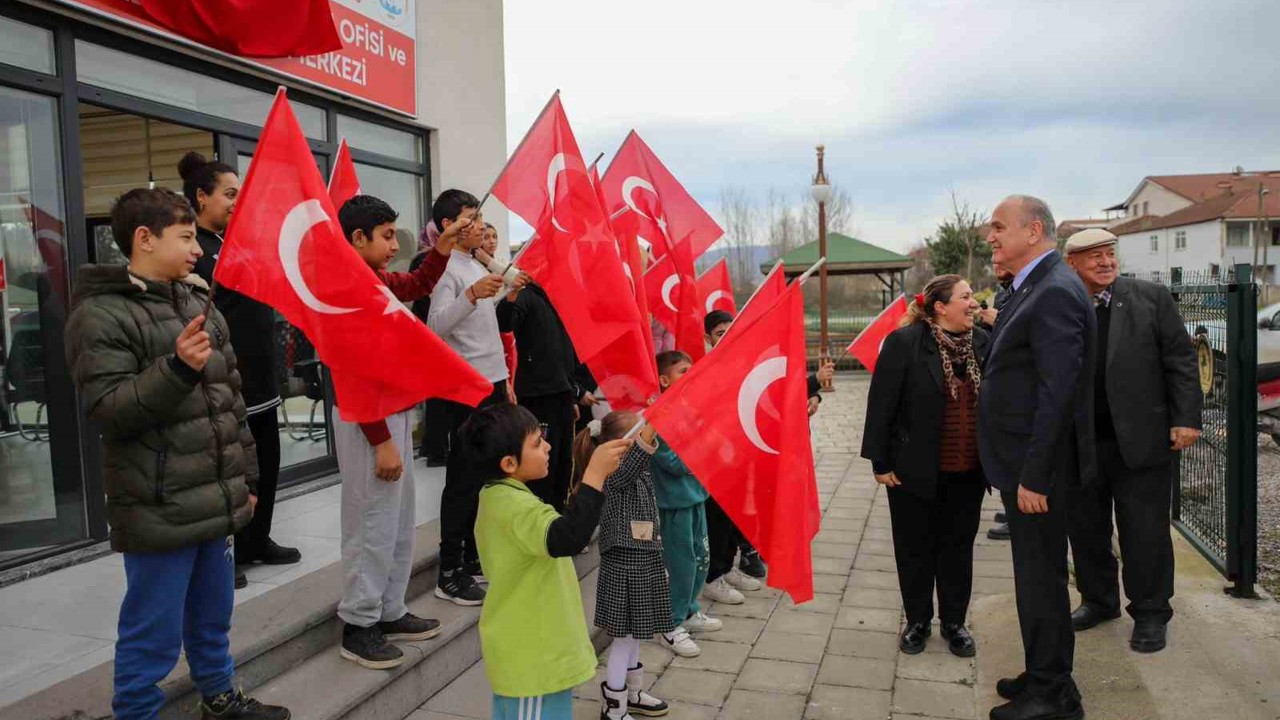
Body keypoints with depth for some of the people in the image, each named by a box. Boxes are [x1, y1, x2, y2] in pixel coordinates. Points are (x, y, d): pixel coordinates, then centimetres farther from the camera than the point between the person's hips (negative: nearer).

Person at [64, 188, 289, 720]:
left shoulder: (200, 305, 13)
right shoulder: (100, 315, -10)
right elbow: (106, 410, -17)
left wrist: (246, 478, 17)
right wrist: (177, 369, -27)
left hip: (216, 501, 7)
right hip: (158, 511, -7)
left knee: (213, 618, 21)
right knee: (153, 635, 4)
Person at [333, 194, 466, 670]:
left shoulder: (378, 281, 10)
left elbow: (417, 286, 33)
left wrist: (443, 250, 16)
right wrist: (381, 441, -22)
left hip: (396, 413, 10)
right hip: (368, 421, -10)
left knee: (399, 522, 15)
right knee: (373, 525, -2)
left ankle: (390, 613, 26)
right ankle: (358, 627, 11)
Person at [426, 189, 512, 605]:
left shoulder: (478, 267, 16)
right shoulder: (447, 268, -11)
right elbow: (435, 327, -25)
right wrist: (471, 294, -38)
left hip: (491, 384, 9)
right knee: (463, 479, -5)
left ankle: (473, 559, 24)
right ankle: (449, 574, 3)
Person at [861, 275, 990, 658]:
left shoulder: (982, 342, 2)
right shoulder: (904, 342, -13)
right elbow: (881, 405, -11)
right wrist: (881, 462, -10)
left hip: (968, 471, 4)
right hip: (916, 469, -4)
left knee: (958, 547, 15)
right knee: (916, 548, 11)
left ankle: (954, 622, 31)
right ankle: (918, 621, 28)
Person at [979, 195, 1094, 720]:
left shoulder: (1055, 292, -19)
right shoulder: (1035, 288, 12)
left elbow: (1058, 392, -24)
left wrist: (1033, 475, -23)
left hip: (1037, 466, -10)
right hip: (1024, 461, 10)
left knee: (1040, 576, 2)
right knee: (1037, 573, 19)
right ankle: (1045, 676, 34)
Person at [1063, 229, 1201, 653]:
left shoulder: (1151, 298, 0)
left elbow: (1181, 361, 0)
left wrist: (1186, 419, -7)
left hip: (1140, 440, -2)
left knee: (1145, 533, 6)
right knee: (1085, 530, 14)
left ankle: (1150, 614, 22)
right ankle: (1098, 600, 32)